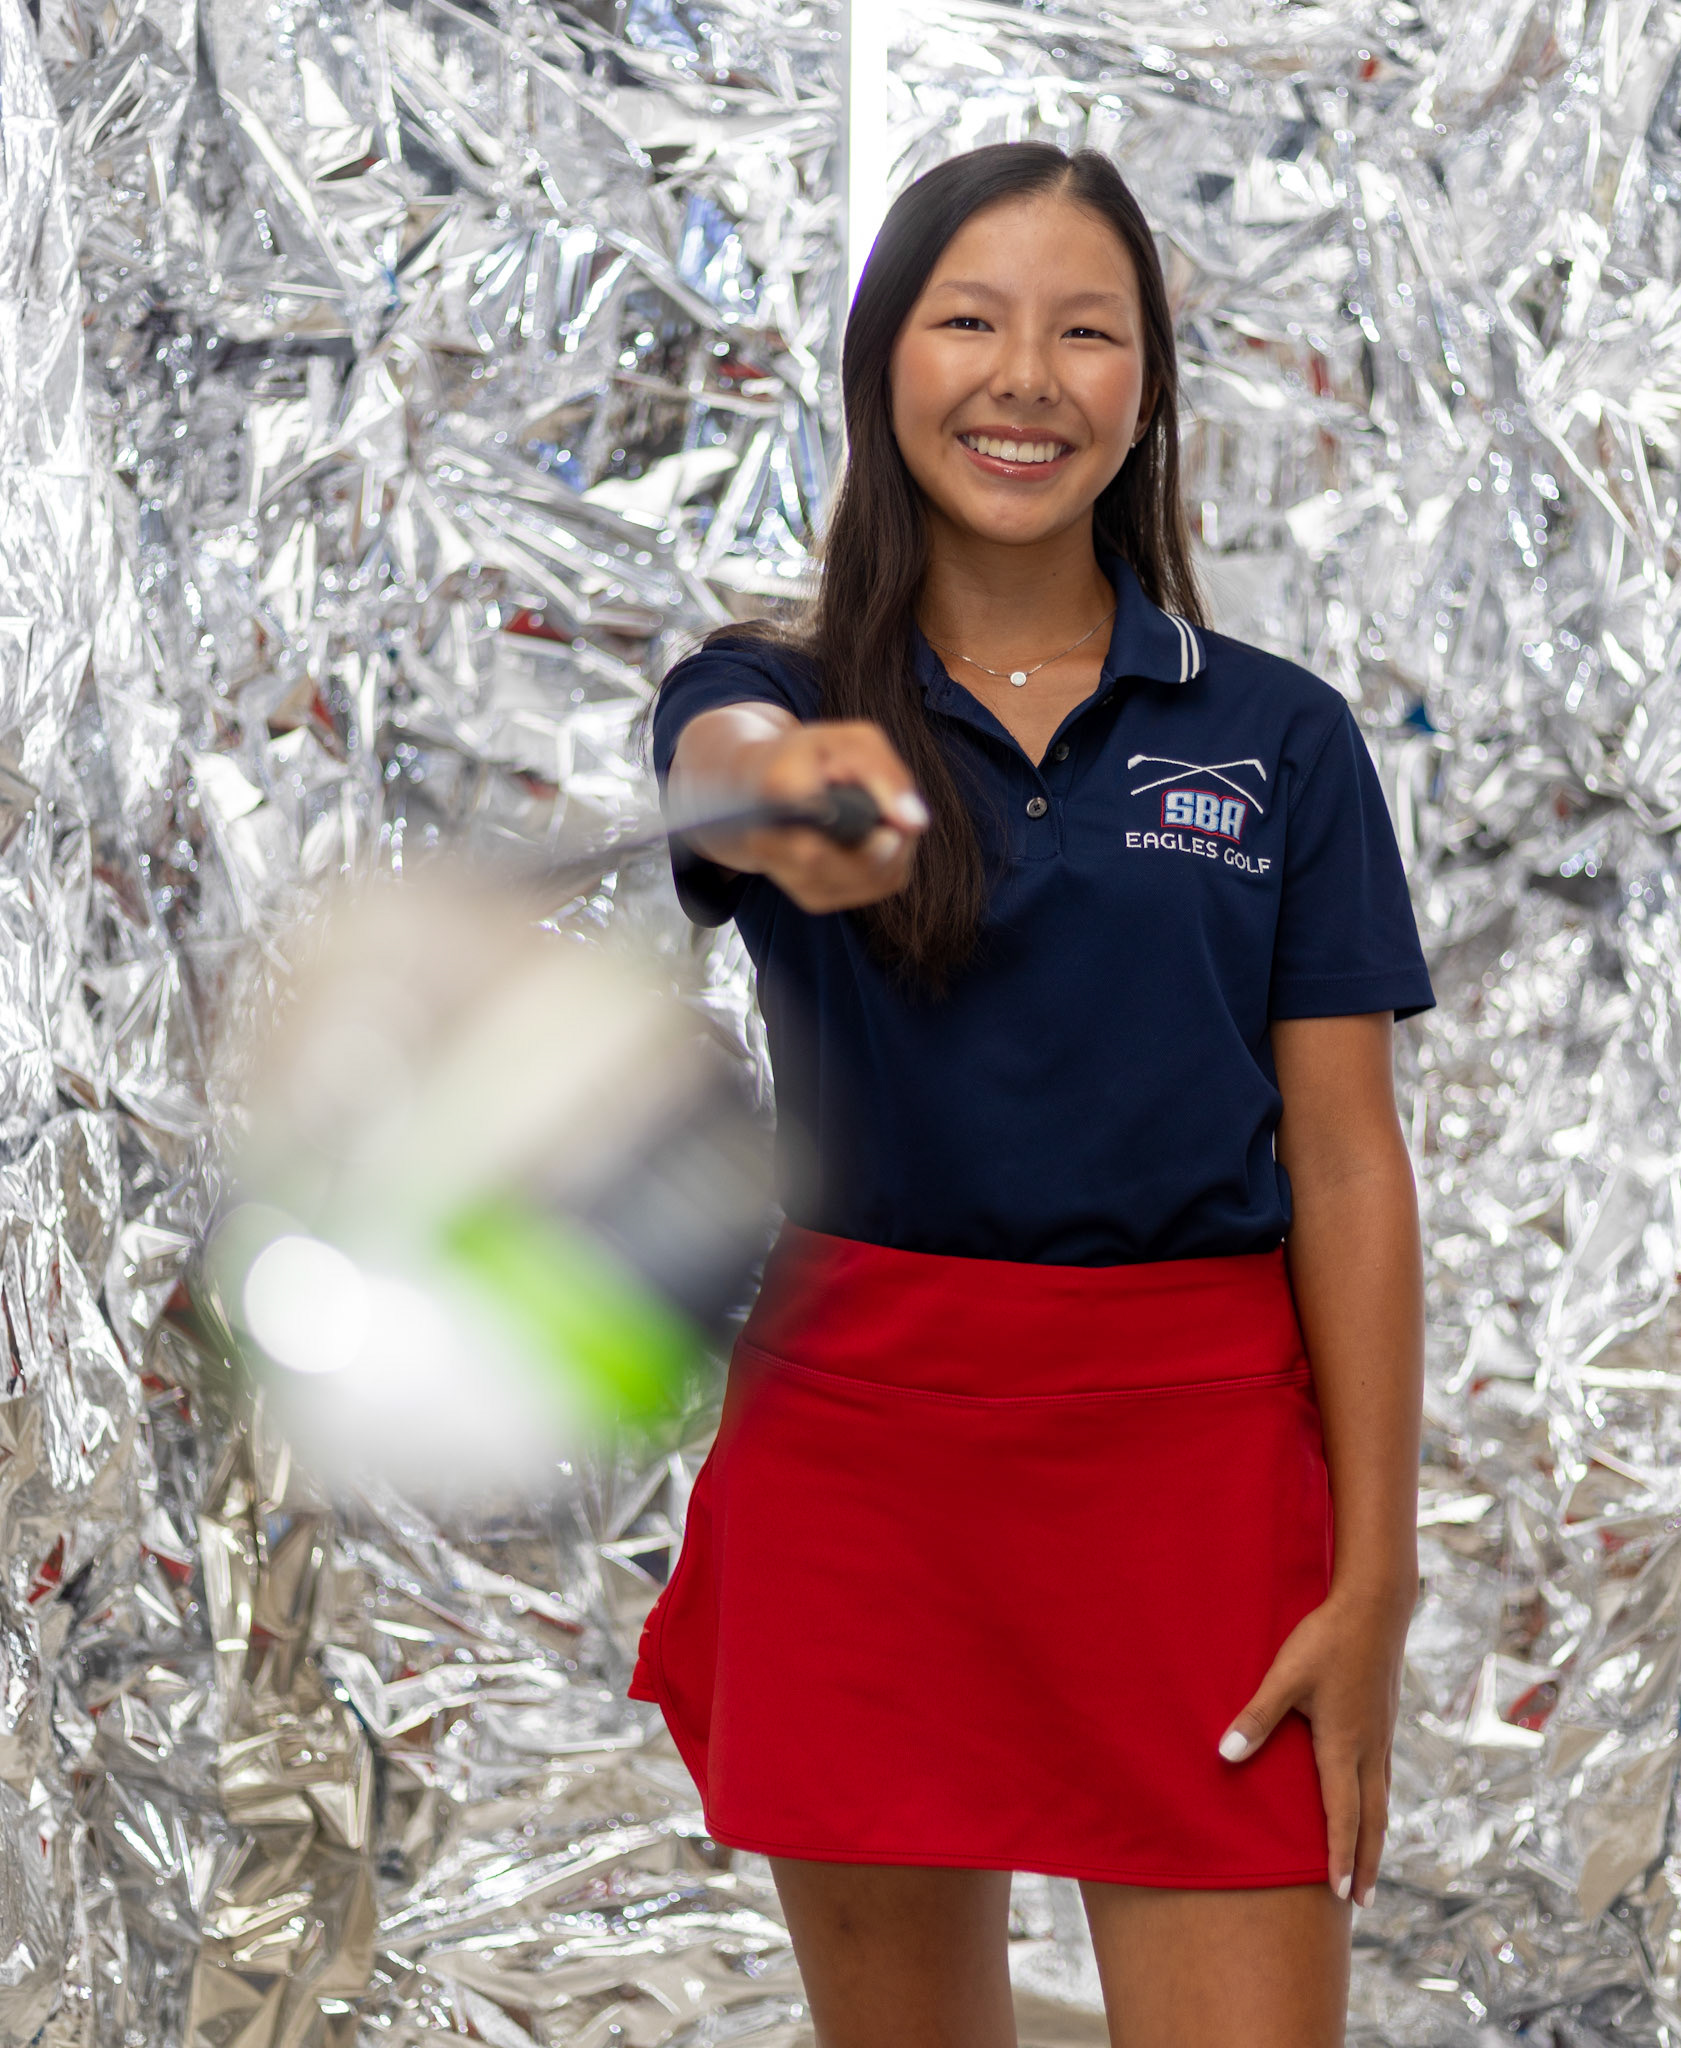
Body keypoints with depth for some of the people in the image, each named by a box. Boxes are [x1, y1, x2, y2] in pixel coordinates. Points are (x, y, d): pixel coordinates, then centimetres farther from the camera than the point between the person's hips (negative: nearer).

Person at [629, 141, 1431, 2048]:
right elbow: (723, 756, -23)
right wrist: (789, 791, -49)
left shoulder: (1277, 734, 5)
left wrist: (1373, 1580, -7)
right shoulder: (771, 692, 4)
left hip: (1197, 1448, 0)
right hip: (859, 1438, 1)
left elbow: (1347, 1167, 1)